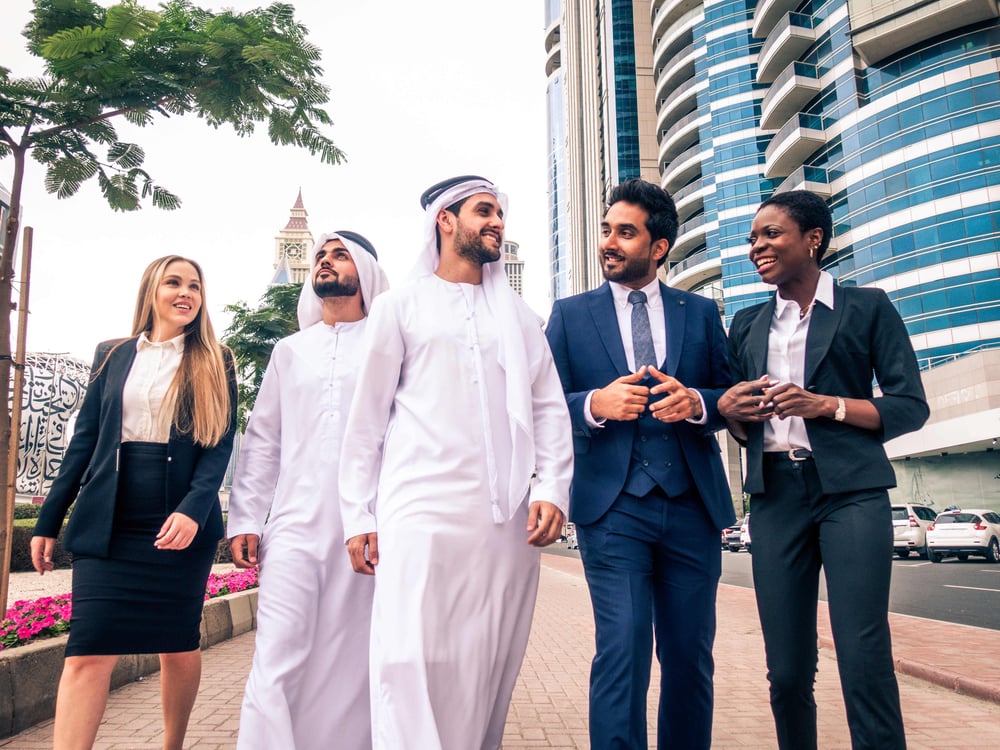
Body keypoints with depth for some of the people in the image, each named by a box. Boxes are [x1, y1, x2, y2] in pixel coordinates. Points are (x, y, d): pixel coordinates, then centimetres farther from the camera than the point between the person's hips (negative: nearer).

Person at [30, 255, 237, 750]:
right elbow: (85, 440, 13)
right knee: (89, 650, -8)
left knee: (179, 645, 7)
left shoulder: (215, 363, 6)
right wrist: (48, 521, 9)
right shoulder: (112, 356, 13)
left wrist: (192, 510, -18)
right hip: (109, 522, 1)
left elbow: (220, 444, -3)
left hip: (181, 523, -1)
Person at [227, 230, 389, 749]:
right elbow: (261, 441, 16)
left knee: (354, 662, 4)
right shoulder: (289, 351, 18)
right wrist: (245, 520, 7)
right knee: (277, 659, -6)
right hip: (295, 526, 2)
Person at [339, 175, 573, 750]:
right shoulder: (401, 307, 10)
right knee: (412, 664, -8)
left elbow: (550, 408, 13)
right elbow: (368, 417, 6)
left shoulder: (519, 315, 18)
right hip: (422, 512, -3)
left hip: (509, 521, 3)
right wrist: (360, 517, 0)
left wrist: (552, 491, -2)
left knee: (489, 669, 7)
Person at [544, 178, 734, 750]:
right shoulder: (570, 314, 8)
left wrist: (696, 402, -13)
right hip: (613, 508, -2)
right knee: (622, 654, -8)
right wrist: (596, 404, -18)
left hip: (693, 505, 2)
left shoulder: (701, 313, 12)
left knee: (691, 656, 11)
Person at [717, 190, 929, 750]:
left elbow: (911, 406, 0)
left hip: (851, 491, -3)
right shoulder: (748, 325, 17)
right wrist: (730, 409, -3)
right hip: (775, 495, 4)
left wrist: (825, 404, -14)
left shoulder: (867, 308, 6)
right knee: (787, 670, 5)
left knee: (864, 661, -9)